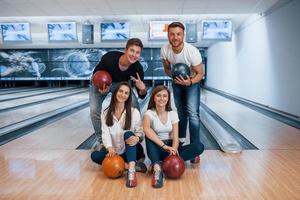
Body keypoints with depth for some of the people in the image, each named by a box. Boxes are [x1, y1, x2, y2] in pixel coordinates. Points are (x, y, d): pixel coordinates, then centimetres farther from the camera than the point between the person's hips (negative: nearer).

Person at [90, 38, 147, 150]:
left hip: (121, 84, 2)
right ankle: (100, 139, 13)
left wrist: (143, 88, -46)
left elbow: (142, 96, -22)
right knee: (95, 110, -11)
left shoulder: (137, 68, -31)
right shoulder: (109, 58, -38)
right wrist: (101, 89, -38)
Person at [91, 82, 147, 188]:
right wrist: (109, 148, -30)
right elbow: (105, 132, -10)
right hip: (115, 151, 3)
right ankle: (133, 165, -25)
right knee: (95, 155, -21)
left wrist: (137, 138, -33)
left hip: (131, 150, -3)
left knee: (128, 134, -31)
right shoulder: (106, 113, 1)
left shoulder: (134, 112, -5)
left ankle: (131, 171, -44)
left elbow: (140, 131, -8)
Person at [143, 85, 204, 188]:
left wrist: (174, 149, -30)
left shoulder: (173, 113, -2)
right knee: (150, 136, -34)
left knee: (199, 147, -18)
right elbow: (146, 129, -32)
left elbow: (175, 137, -8)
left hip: (170, 147, 3)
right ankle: (157, 168, -47)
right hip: (157, 149, -2)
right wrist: (164, 146, -40)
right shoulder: (149, 113, -10)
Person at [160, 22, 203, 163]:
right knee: (181, 112, 18)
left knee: (193, 113, -15)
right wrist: (173, 75, -28)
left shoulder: (192, 51, -32)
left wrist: (189, 82, -40)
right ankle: (181, 139, 39)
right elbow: (167, 69, -5)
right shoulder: (165, 50, -23)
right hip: (177, 82, 4)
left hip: (192, 82, -3)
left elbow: (200, 74, -21)